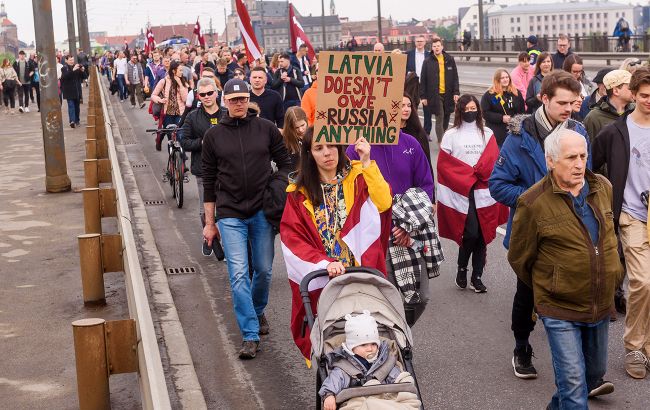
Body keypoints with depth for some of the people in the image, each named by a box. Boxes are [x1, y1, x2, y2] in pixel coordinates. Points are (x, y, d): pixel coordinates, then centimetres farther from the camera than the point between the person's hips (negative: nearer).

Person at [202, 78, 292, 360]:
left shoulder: (266, 129, 2)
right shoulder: (214, 136, 4)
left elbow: (285, 165, 9)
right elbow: (209, 181, 7)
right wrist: (209, 223, 8)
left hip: (262, 212, 1)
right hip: (230, 215, -1)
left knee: (264, 270, 11)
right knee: (238, 275, -8)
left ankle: (257, 311, 39)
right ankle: (250, 335, -3)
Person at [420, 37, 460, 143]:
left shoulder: (450, 60, 6)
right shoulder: (427, 62, 1)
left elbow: (455, 78, 7)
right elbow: (423, 80, 2)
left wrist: (456, 92, -1)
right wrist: (423, 96, -3)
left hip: (448, 94, 3)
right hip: (435, 95, -3)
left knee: (446, 119, 11)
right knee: (439, 119, -7)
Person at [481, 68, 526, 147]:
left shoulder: (516, 93, 12)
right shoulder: (488, 95, -1)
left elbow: (522, 111, 18)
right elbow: (484, 113, -7)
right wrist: (501, 118, -14)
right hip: (496, 134, -4)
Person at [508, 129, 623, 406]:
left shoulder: (603, 187, 0)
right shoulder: (533, 203, -18)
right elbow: (519, 259, -6)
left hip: (602, 305, 6)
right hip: (560, 310, -6)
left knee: (595, 372, 22)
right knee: (573, 385, -6)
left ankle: (560, 404, 46)